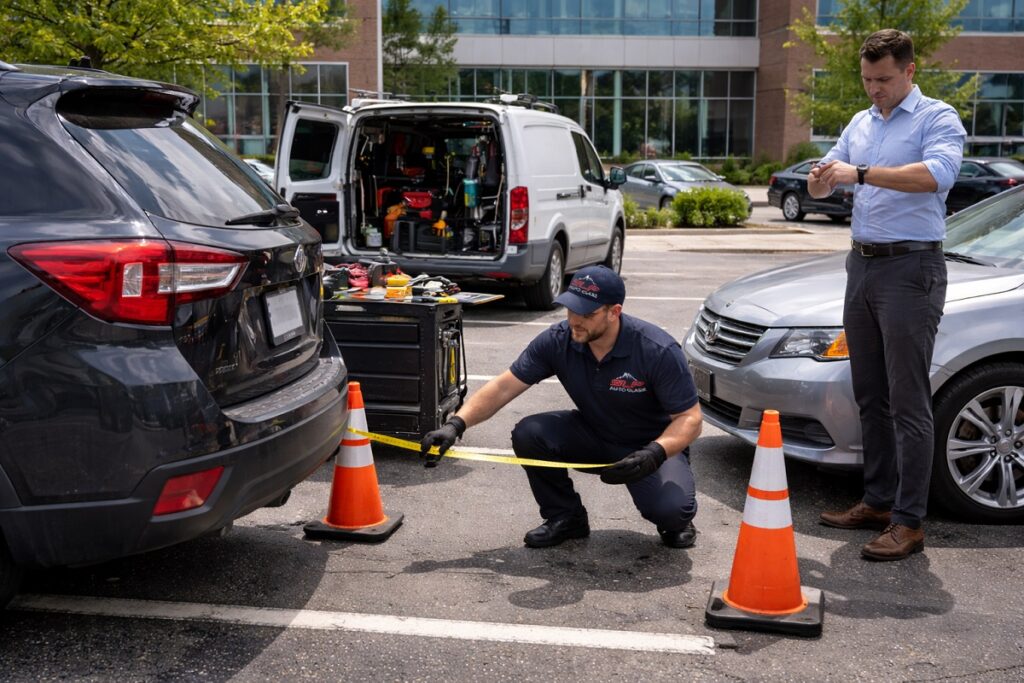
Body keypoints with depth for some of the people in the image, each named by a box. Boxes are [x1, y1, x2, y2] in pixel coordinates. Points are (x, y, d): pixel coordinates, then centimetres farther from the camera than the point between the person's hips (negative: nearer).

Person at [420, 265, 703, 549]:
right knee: (528, 434, -22)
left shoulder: (659, 351, -27)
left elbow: (689, 418, -21)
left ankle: (675, 519, 9)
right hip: (594, 436, 4)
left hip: (655, 444, -4)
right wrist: (456, 424, -29)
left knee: (669, 508, -32)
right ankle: (565, 517, 2)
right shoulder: (558, 340, -17)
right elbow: (503, 387, -16)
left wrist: (655, 454, -40)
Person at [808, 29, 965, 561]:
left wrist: (861, 173, -29)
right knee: (870, 397, 11)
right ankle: (878, 501, 20)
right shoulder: (860, 124, 17)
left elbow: (937, 173, -26)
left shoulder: (937, 119, -5)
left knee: (908, 403, -7)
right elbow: (822, 187, 16)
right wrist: (820, 180, -8)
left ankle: (908, 521, -2)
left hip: (911, 268, -7)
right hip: (863, 265, 8)